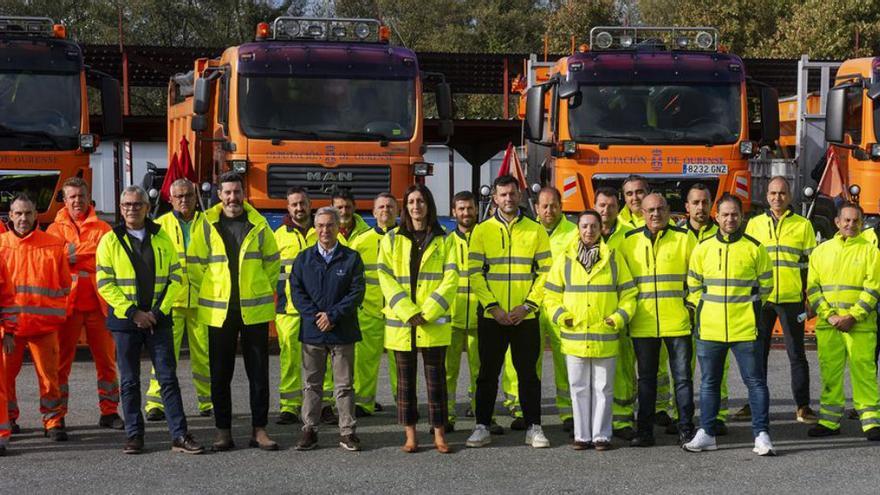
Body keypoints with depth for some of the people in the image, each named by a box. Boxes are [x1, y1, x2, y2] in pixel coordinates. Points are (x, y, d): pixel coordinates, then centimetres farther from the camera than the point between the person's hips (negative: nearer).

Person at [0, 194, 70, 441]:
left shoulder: (54, 245, 3)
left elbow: (65, 284, 9)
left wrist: (59, 314, 4)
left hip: (44, 324, -1)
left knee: (49, 374, -2)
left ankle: (53, 422, 8)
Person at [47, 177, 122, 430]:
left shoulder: (102, 229, 8)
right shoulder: (55, 229, 8)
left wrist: (74, 256, -8)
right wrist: (90, 260, -14)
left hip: (98, 302, 1)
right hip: (67, 302, -1)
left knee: (106, 359, 4)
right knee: (62, 361, 2)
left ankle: (109, 411, 13)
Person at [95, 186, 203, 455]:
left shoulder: (162, 238, 6)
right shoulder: (111, 241, 0)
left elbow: (176, 278, 5)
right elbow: (105, 284, -5)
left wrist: (160, 311, -7)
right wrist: (133, 312, -12)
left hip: (158, 319, 1)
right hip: (124, 321, -1)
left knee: (168, 378, 0)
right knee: (130, 381, 5)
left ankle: (179, 436, 2)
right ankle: (134, 435, 14)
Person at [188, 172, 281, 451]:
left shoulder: (258, 225, 3)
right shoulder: (207, 225, 1)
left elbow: (273, 261, 13)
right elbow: (195, 263, 6)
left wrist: (264, 289, 7)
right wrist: (209, 292, 2)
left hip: (255, 310, 0)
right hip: (218, 311, 0)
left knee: (259, 373, 4)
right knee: (220, 374, 6)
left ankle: (259, 430, 12)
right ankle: (223, 431, 15)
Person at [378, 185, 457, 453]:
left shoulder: (442, 240, 6)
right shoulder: (392, 239, 6)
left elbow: (450, 279, -2)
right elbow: (386, 278, -2)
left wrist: (428, 312, -13)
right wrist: (408, 312, -14)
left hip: (434, 323, 0)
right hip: (401, 323, 1)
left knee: (436, 378, 2)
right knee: (406, 379, 5)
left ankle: (439, 433, 9)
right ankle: (410, 434, 12)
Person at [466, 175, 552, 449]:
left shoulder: (536, 231, 4)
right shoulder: (482, 231, 3)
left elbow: (546, 272, 1)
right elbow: (475, 273, -1)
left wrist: (528, 304, -9)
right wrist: (492, 306, -11)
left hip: (526, 317, 0)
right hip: (491, 316, 0)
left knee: (528, 373, 6)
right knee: (488, 373, 6)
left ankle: (533, 427, 14)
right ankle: (482, 426, 15)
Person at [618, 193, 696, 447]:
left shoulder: (684, 239, 1)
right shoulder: (630, 242, 7)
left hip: (677, 321, -2)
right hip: (643, 323, 2)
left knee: (682, 377, 3)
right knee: (646, 378, 10)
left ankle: (686, 428, 11)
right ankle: (644, 431, 16)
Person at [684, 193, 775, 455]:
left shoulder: (755, 248, -1)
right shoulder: (703, 248, 5)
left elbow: (765, 284, 9)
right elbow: (693, 285, 15)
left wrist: (747, 306, 5)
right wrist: (706, 308, 7)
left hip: (745, 328, -2)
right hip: (710, 328, 2)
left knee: (755, 381, 0)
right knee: (709, 382, 10)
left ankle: (761, 434, 6)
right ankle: (706, 433, 19)